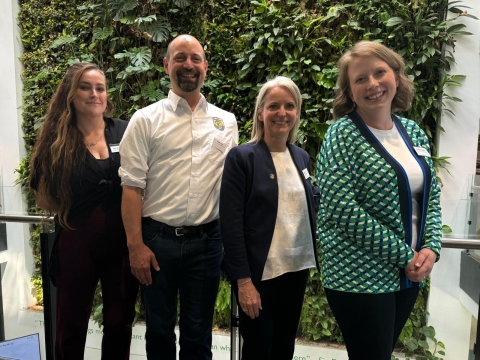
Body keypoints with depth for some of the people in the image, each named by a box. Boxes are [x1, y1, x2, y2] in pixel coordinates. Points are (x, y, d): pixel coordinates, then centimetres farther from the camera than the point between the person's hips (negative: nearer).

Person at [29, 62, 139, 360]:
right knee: (72, 323, 15)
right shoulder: (56, 139, 1)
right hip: (77, 241, 0)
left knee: (120, 320, 15)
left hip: (124, 239, 1)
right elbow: (43, 194, 8)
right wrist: (70, 213, -4)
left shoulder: (125, 131, -1)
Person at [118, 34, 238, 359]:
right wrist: (135, 245, -9)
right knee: (159, 329, 16)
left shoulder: (226, 122, 6)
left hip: (208, 240, 2)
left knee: (199, 332, 17)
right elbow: (132, 187, -5)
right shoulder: (146, 120, -2)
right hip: (158, 238, -1)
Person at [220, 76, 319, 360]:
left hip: (297, 268, 6)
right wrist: (243, 280, -16)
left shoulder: (302, 157, 6)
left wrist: (319, 259, 7)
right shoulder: (242, 157, -11)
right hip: (259, 271, -5)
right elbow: (231, 223, -14)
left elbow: (310, 212, 11)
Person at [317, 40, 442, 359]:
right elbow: (340, 210, -21)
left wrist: (431, 248, -5)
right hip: (359, 277, -6)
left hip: (408, 275, 7)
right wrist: (405, 254, -16)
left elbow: (431, 197, 11)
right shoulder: (342, 134, -13)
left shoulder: (412, 131, 6)